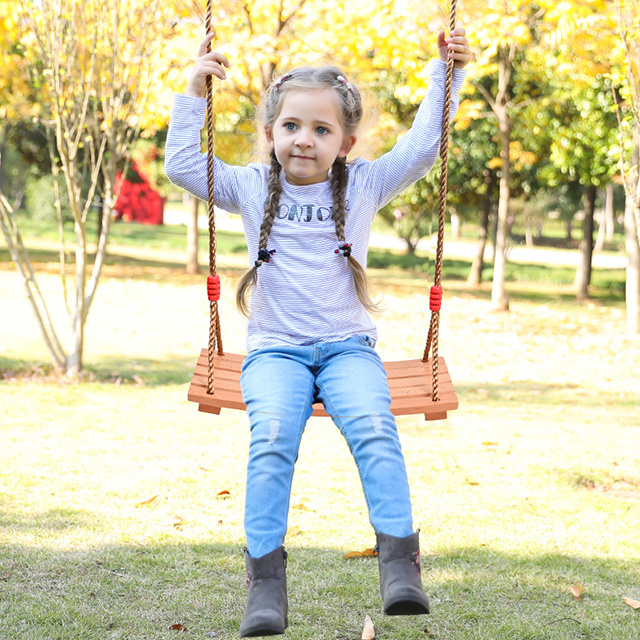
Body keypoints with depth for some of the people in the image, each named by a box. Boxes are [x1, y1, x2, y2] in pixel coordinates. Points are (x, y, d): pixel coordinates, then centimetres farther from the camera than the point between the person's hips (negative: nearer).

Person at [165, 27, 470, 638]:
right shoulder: (252, 187, 10)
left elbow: (421, 147, 9)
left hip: (347, 346, 1)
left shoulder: (363, 186, 10)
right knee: (272, 434, -30)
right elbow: (182, 165, 6)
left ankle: (399, 561, -30)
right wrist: (194, 93, 2)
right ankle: (265, 576, -29)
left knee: (374, 427, -30)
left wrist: (446, 75, 5)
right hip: (275, 350, 0)